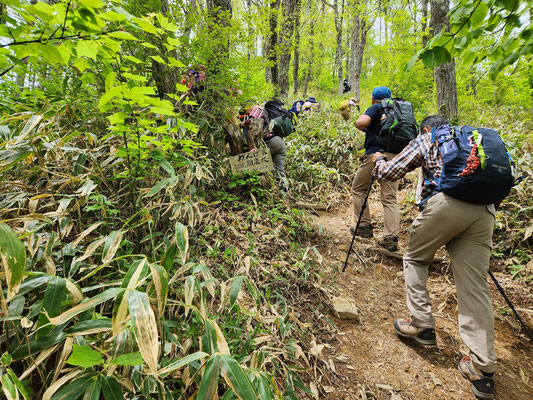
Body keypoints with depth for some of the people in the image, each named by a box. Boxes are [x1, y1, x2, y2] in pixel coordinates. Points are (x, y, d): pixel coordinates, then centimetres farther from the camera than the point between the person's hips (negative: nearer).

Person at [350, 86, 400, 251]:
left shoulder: (375, 108, 1)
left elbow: (360, 123, -17)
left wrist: (362, 117, 7)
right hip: (395, 156, 6)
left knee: (358, 189, 13)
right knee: (390, 198, 5)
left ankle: (364, 226, 14)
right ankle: (390, 238, -1)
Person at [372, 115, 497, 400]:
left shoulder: (425, 139, 16)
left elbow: (389, 173, 7)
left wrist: (379, 159, 29)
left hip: (447, 202, -5)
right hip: (484, 209, 5)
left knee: (415, 259, 18)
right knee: (474, 285, 6)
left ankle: (421, 325, 16)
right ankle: (483, 369, 8)